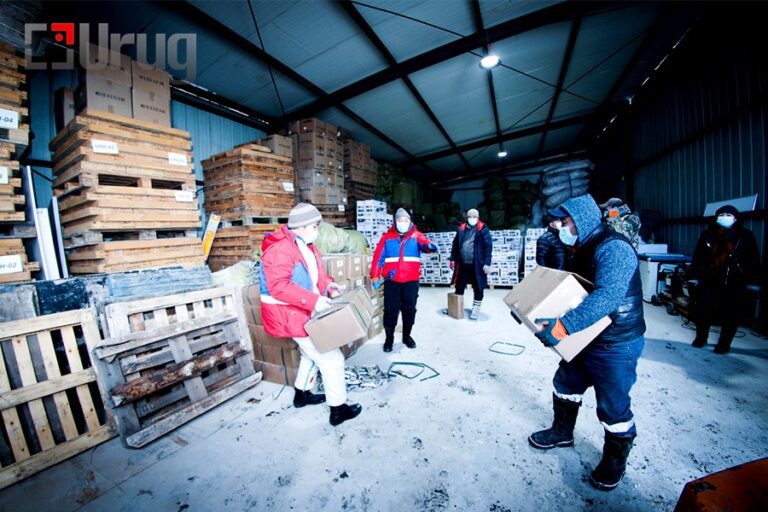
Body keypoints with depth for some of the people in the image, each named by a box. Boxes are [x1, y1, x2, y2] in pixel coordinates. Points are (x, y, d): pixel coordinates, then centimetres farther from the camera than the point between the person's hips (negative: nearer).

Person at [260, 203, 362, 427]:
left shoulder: (304, 245, 9)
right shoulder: (280, 249, -23)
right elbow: (279, 286, -31)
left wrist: (327, 283, 2)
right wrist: (314, 300, -34)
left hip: (307, 313, 11)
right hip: (294, 316, -11)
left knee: (312, 355, 27)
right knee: (332, 359, -3)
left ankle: (302, 394, 48)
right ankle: (338, 409, 16)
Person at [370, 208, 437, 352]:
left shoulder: (416, 235, 4)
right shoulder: (387, 237, 3)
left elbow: (424, 243, -16)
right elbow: (378, 257, -1)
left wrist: (429, 246, -40)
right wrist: (375, 276, -8)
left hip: (411, 281, 1)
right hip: (391, 281, -1)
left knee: (409, 310, 12)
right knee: (390, 310, 5)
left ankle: (406, 336, 33)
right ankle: (389, 338, 23)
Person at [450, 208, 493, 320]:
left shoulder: (483, 229, -4)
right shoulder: (461, 228, 8)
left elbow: (488, 246, -7)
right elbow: (455, 245, 13)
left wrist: (487, 263, -12)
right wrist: (453, 259, 10)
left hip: (477, 264, -4)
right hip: (463, 264, 4)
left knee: (478, 287, 8)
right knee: (459, 286, 13)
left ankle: (476, 308, 22)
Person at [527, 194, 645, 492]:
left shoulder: (613, 247, -24)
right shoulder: (581, 249, 7)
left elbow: (607, 297, -38)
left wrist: (562, 326, -43)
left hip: (616, 345, -9)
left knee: (613, 406, 9)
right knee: (565, 385, 20)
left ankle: (615, 459, 35)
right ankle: (562, 432, 43)